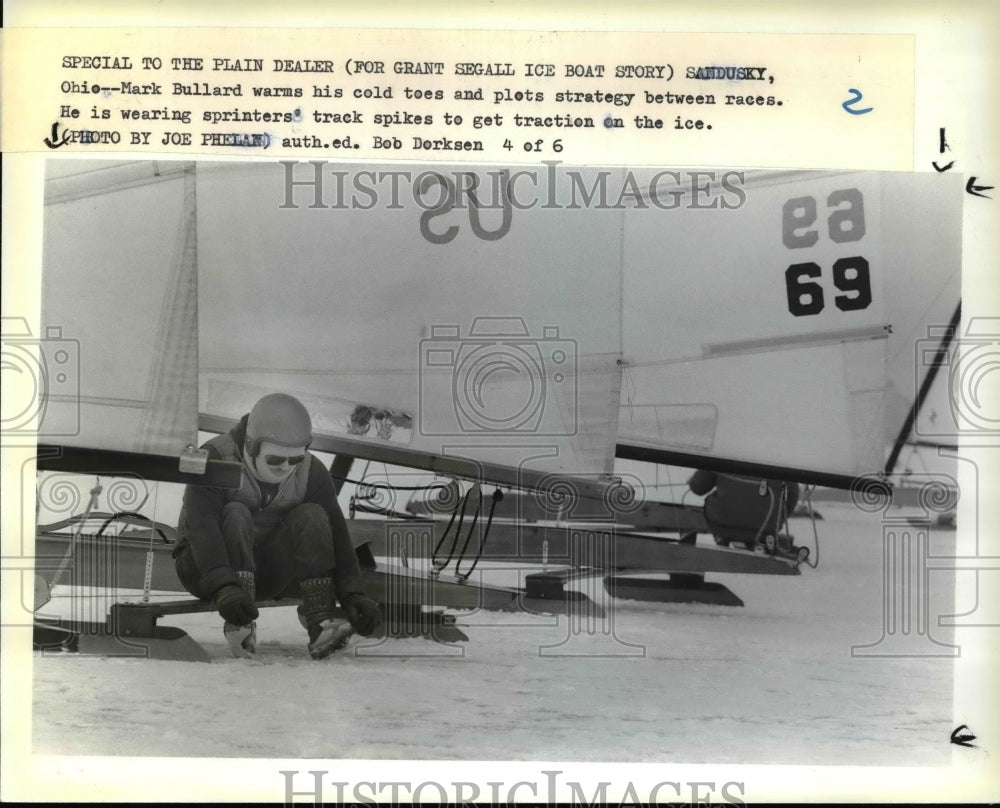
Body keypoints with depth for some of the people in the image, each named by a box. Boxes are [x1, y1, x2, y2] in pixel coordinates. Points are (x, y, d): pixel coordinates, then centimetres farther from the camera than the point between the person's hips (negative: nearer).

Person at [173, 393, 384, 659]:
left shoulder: (310, 472, -7)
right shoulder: (215, 459, -19)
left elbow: (336, 535, -13)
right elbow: (201, 527, -31)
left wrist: (354, 595, -26)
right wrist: (223, 588, -45)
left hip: (266, 571, 3)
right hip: (204, 569, -3)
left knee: (312, 517, -21)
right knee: (235, 514, -31)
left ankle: (320, 624, -30)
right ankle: (239, 624, -38)